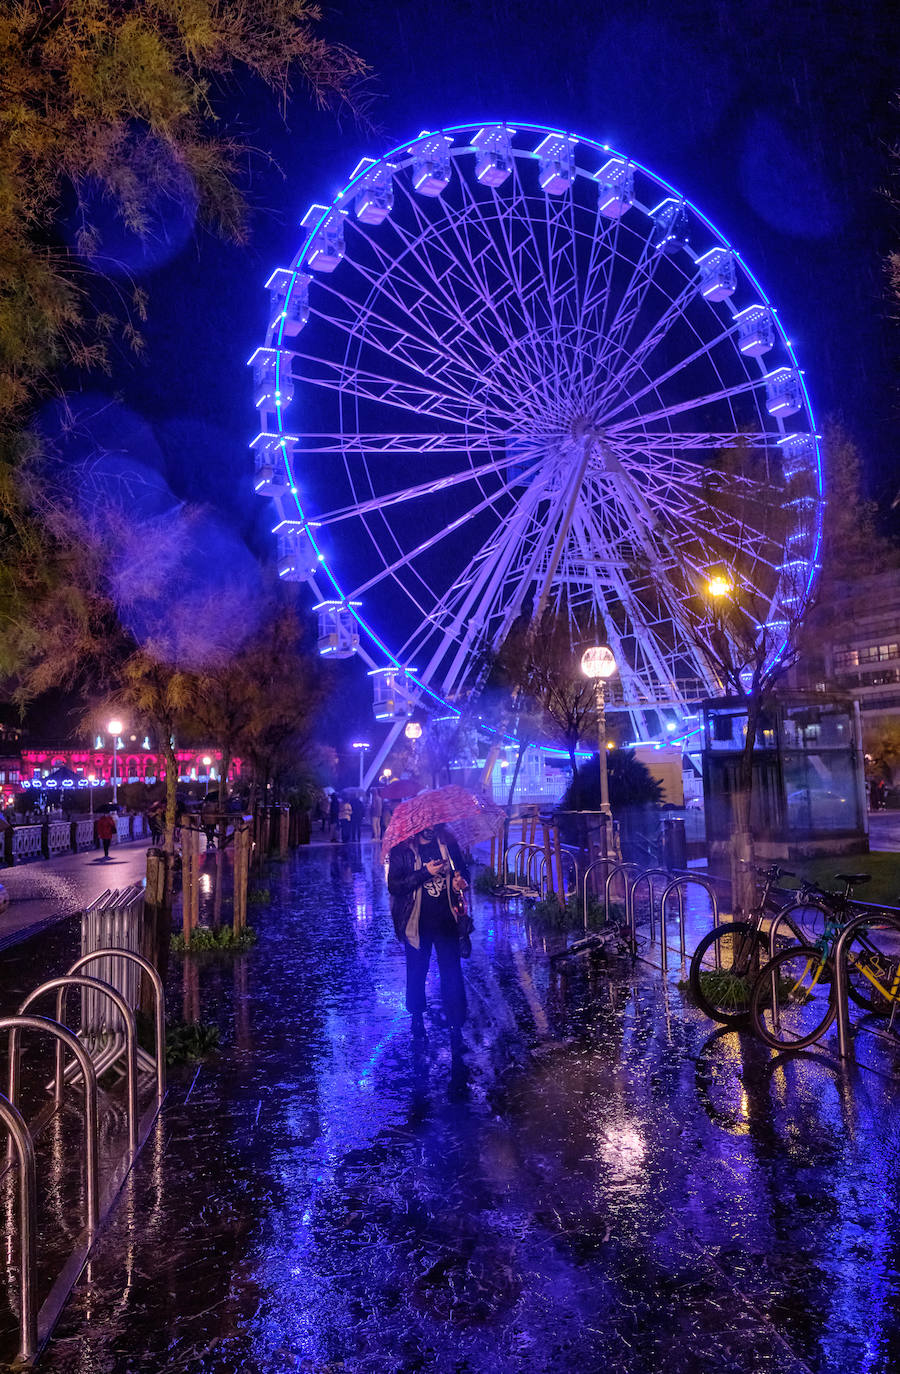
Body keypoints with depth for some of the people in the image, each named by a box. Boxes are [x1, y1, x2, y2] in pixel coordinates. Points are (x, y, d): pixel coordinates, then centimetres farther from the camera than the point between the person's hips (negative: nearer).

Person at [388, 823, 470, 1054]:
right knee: (417, 972, 13)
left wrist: (460, 881, -7)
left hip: (446, 920, 2)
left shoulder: (447, 843, 2)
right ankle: (417, 1018, 34)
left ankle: (456, 1029, 7)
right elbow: (394, 885, -16)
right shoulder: (402, 849, -8)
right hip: (417, 922, -2)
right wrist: (426, 873, -24)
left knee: (452, 973, -1)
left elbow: (461, 869, 17)